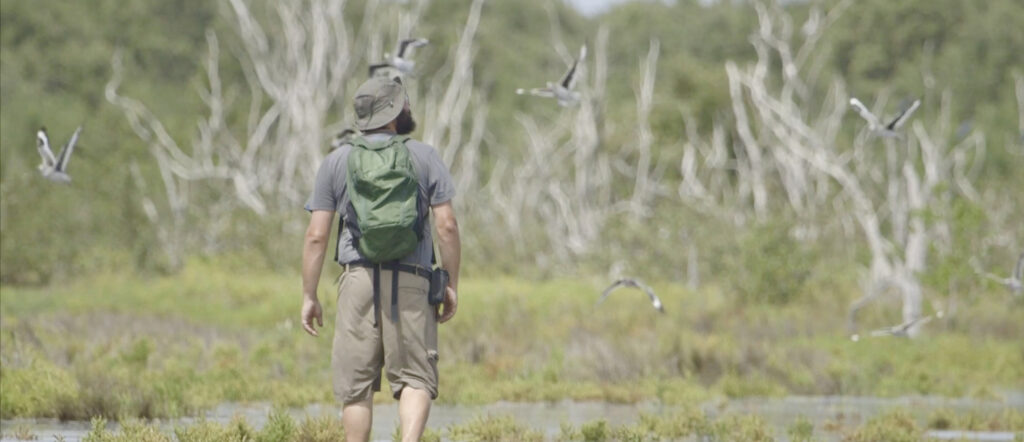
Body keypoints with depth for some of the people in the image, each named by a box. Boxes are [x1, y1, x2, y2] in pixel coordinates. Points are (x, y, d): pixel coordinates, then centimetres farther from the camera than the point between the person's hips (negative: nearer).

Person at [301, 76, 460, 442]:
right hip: (411, 281, -1)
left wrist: (309, 296, 9)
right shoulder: (424, 156, 6)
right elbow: (447, 225, 0)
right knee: (415, 379, 1)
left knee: (356, 384, 6)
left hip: (359, 278, 1)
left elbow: (316, 236, 4)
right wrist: (452, 285, 7)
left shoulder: (337, 162, 8)